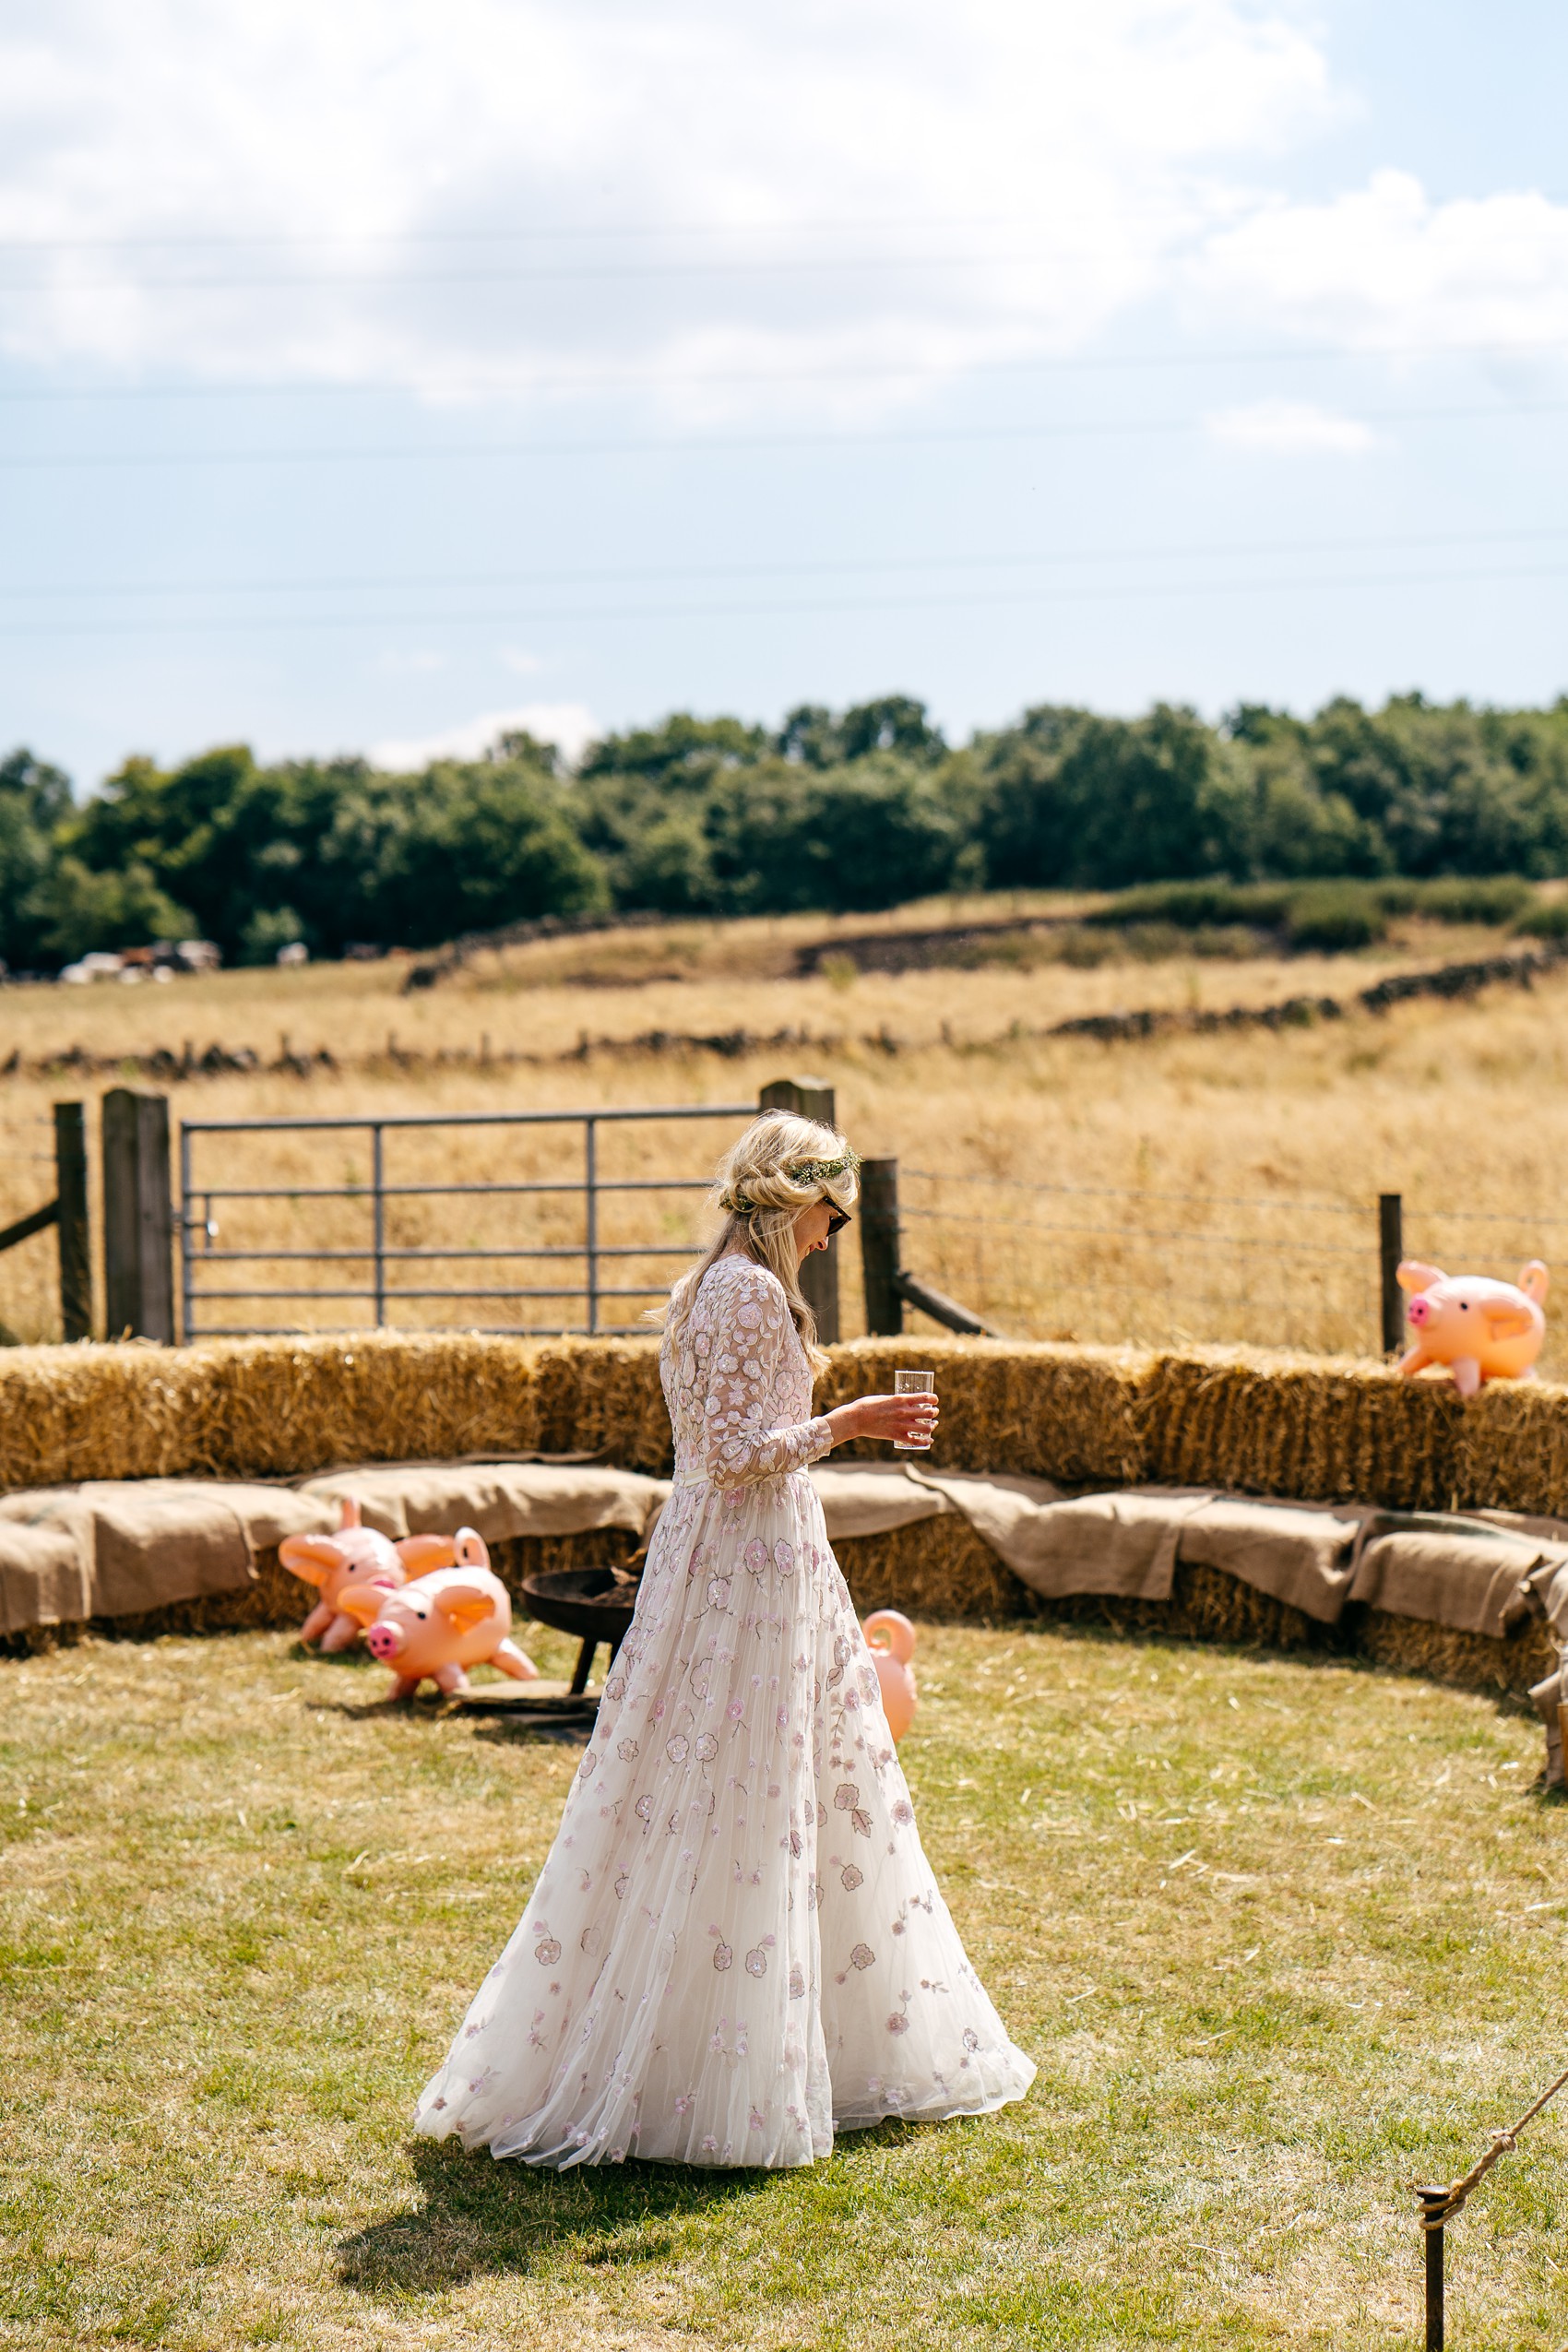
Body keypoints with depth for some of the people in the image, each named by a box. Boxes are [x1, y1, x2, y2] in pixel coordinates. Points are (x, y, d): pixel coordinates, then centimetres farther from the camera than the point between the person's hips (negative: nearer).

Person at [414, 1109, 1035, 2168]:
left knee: (832, 1794, 17)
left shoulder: (711, 1288, 14)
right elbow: (738, 1453, -22)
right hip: (751, 1570, -10)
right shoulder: (751, 1294, -17)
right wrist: (844, 1422, -15)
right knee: (738, 1826, -4)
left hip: (769, 1560, 10)